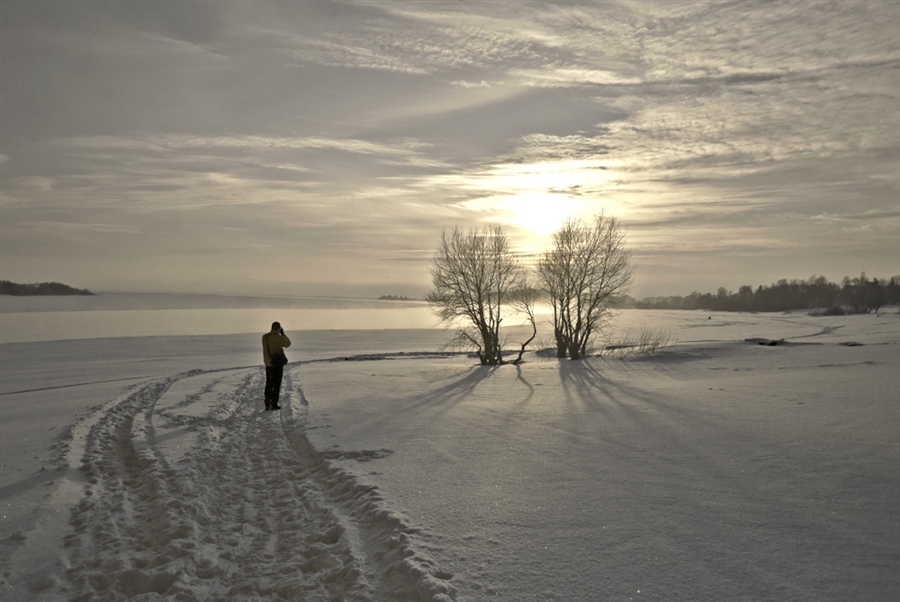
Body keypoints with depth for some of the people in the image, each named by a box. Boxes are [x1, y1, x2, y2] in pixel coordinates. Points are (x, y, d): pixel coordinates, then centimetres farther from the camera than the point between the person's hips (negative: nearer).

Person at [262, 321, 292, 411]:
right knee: (277, 384, 1)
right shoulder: (278, 337, -15)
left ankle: (267, 404, 12)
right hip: (278, 363, -6)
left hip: (269, 364, 6)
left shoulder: (265, 337, 3)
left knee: (269, 384, 13)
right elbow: (288, 344, -2)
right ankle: (274, 404, 0)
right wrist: (283, 333, 5)